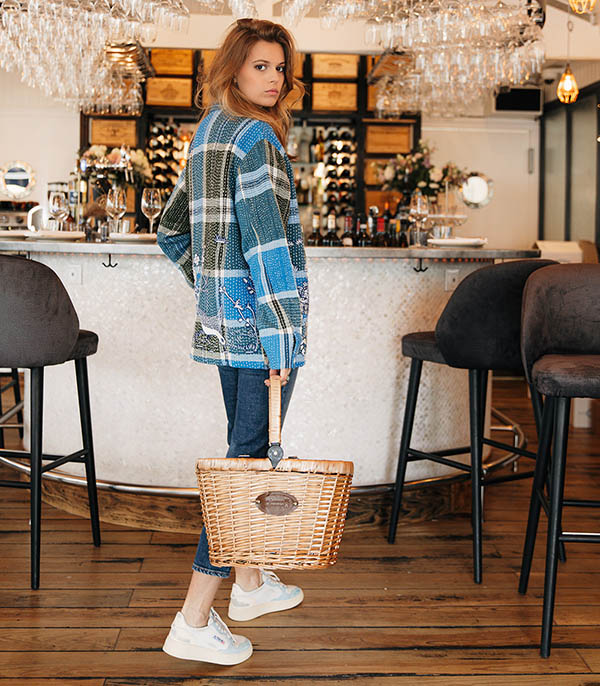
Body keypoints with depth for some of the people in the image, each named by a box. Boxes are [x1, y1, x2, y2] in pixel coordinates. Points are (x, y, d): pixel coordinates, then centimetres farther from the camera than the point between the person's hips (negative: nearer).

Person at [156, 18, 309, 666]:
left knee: (245, 449, 18)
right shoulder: (256, 137, -13)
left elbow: (171, 232, 21)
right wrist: (280, 336, -20)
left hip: (221, 319, 9)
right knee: (250, 457, -4)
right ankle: (193, 622, 1)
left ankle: (249, 582, 33)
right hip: (259, 318, -9)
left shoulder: (207, 133, 16)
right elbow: (265, 240, -21)